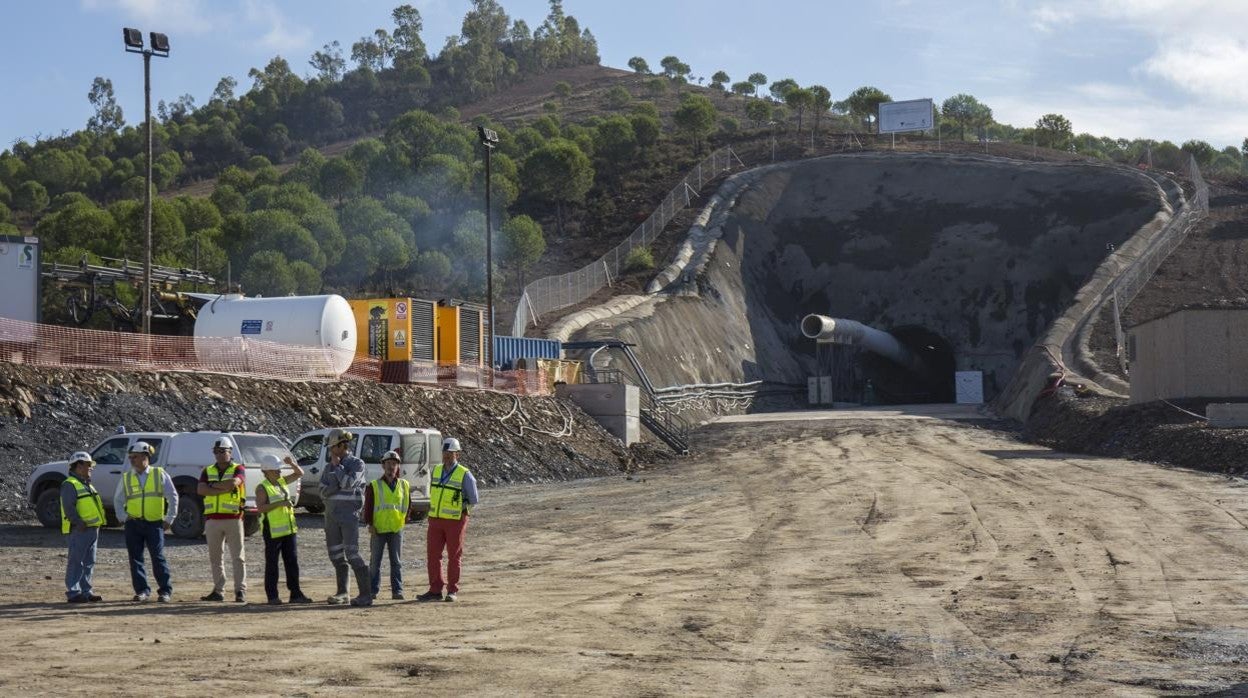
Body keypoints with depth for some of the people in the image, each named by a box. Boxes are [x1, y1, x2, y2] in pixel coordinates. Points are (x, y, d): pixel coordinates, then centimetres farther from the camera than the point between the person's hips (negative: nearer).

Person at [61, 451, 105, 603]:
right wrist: (79, 523, -25)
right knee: (76, 561, -6)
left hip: (93, 528, 10)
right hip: (80, 530, -10)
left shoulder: (87, 485, 21)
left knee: (89, 562, 12)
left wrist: (97, 525, 18)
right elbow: (69, 507, -19)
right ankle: (73, 592, -5)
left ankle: (86, 591, 17)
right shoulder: (70, 485, -10)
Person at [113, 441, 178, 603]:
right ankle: (142, 590, 12)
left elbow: (173, 497, 6)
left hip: (154, 523, -3)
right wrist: (122, 518, 6)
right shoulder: (126, 478, 9)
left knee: (158, 557, -6)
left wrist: (169, 519, 2)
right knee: (135, 558, 3)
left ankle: (165, 590, 1)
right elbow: (118, 500, 18)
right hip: (133, 524, 3)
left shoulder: (160, 475, 2)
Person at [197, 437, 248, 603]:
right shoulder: (208, 471, 12)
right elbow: (200, 490, -5)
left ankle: (240, 591, -1)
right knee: (215, 557, 8)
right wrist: (224, 488, -13)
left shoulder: (238, 469, 2)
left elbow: (234, 482, -21)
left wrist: (213, 485, -9)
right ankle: (218, 591, 14)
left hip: (233, 519, -4)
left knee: (238, 557, -2)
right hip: (212, 519, 4)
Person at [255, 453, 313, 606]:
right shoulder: (262, 488, -8)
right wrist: (280, 503, -24)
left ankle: (295, 594, 10)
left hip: (289, 530, 7)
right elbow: (260, 508, -20)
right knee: (272, 564, 0)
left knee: (292, 562, 7)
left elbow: (300, 473, 23)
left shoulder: (282, 482, 13)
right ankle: (272, 596, 4)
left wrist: (292, 463, 5)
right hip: (273, 531, -7)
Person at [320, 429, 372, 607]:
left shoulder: (357, 464, -4)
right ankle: (342, 593, 18)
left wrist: (337, 467, -9)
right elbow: (323, 491, 2)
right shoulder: (329, 468, 12)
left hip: (349, 515, -6)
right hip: (331, 515, 6)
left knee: (352, 554, -14)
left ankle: (366, 594, -14)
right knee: (336, 555, 8)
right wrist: (338, 483, -13)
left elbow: (348, 483, -19)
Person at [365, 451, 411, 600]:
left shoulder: (404, 485, 7)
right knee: (375, 562, 4)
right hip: (378, 530, -2)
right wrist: (370, 524, -8)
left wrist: (404, 520, 7)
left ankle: (397, 590, 7)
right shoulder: (374, 486, 0)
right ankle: (373, 590, 10)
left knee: (397, 562, 3)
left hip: (396, 529, 2)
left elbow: (408, 505, 16)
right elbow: (368, 507, -1)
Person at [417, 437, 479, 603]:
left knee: (454, 556, 3)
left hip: (455, 520, -5)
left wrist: (457, 506, 1)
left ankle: (453, 591, 11)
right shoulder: (436, 471, 7)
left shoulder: (464, 475, -8)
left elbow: (473, 501, -2)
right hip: (436, 520, 5)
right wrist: (438, 507, 10)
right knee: (433, 555, 2)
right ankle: (435, 590, 7)